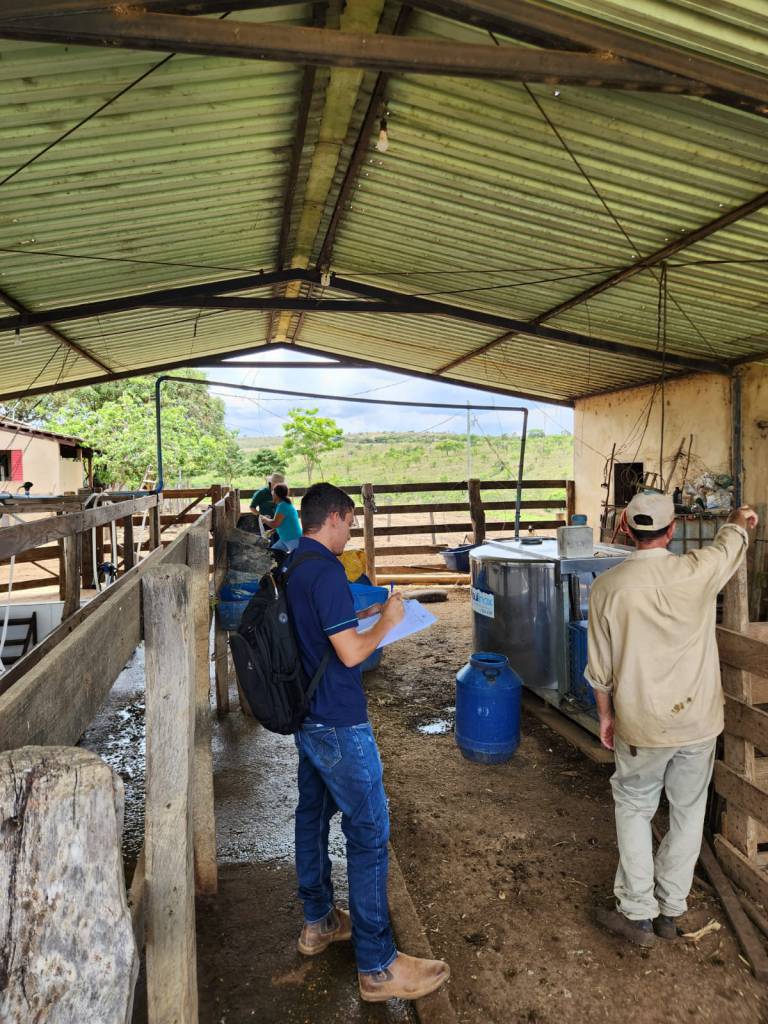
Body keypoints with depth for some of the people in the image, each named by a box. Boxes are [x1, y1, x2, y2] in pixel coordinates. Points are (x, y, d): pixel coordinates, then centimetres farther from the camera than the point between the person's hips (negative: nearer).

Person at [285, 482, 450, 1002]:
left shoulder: (292, 567, 6)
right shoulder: (325, 571, -23)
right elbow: (352, 652, -24)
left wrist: (356, 615, 17)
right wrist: (387, 620, -9)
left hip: (308, 719, 10)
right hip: (339, 725, -10)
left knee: (313, 814, 20)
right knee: (369, 832, -1)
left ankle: (318, 922, 37)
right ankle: (378, 966, 10)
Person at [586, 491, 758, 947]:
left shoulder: (607, 587, -13)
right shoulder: (697, 572, -12)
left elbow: (599, 667, -5)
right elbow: (734, 538, 12)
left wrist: (606, 715, 11)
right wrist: (741, 517, 35)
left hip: (641, 725, -1)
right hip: (699, 720, 1)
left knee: (634, 809, 16)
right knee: (689, 812, 17)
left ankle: (638, 914, 22)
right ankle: (671, 910, 30)